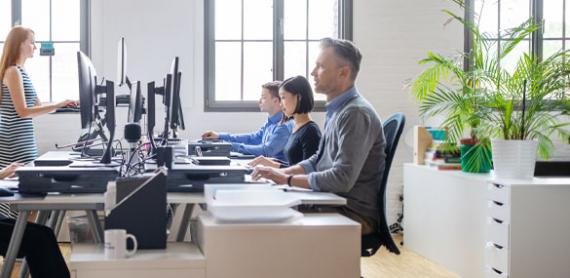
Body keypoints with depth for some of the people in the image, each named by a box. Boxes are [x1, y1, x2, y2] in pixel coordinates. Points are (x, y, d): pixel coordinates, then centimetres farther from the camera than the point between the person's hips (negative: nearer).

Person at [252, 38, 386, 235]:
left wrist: (287, 179, -15)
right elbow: (319, 160, 22)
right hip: (334, 204, 9)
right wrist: (282, 171, 7)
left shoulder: (356, 114, -18)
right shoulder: (337, 110, 14)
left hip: (355, 214, -9)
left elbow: (342, 179, -24)